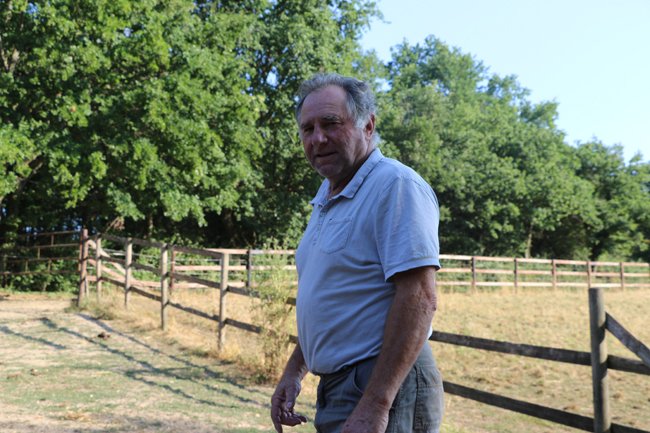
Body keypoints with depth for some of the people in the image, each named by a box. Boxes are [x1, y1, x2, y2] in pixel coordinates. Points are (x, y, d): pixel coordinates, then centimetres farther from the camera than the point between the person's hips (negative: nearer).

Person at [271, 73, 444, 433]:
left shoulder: (396, 186, -16)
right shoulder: (326, 200, 13)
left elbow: (419, 298, -23)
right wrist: (293, 372, 15)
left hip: (383, 390, -9)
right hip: (337, 389, 9)